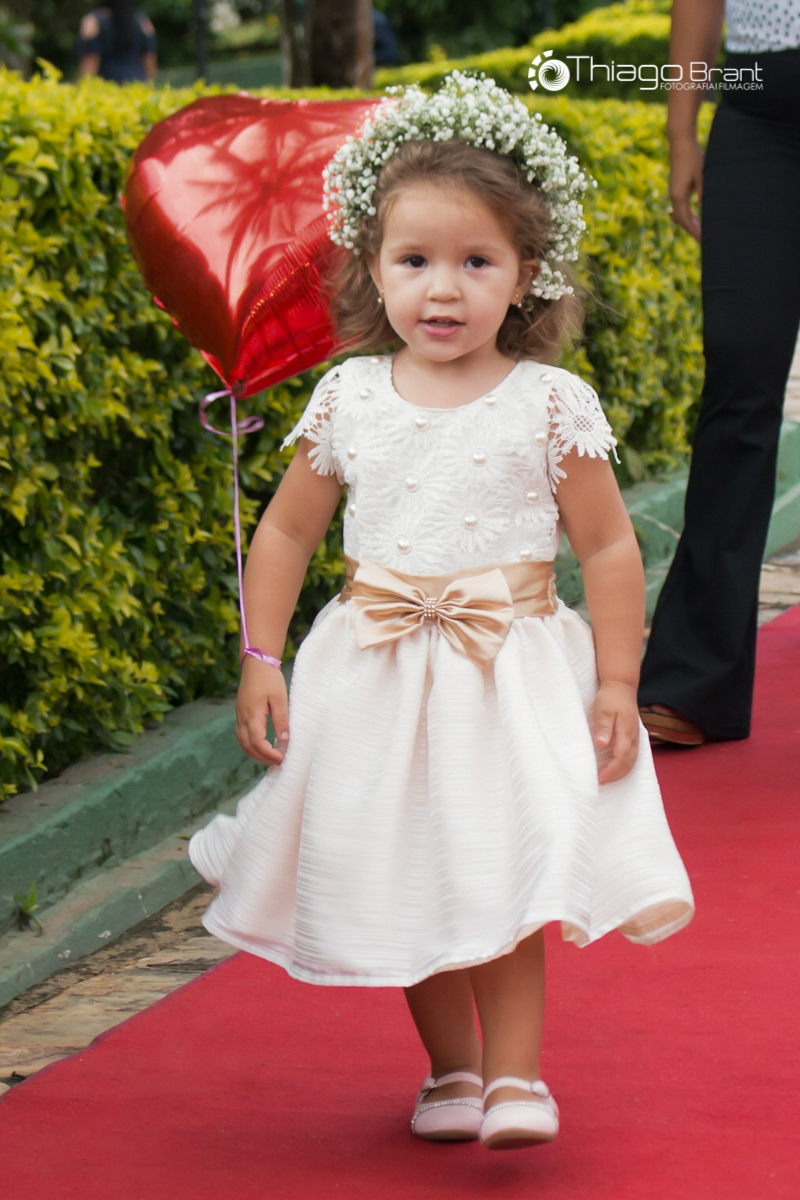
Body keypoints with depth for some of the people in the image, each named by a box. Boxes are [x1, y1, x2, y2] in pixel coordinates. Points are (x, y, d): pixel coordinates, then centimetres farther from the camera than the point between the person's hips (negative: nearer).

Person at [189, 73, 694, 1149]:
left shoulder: (553, 405, -8)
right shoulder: (348, 402, -2)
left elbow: (609, 550, -4)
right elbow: (285, 535, 7)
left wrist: (616, 687, -8)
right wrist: (261, 664, 2)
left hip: (513, 671, -3)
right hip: (379, 675, 3)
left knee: (506, 882, -5)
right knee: (403, 882, 9)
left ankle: (515, 1075, 8)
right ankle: (452, 1069, 27)